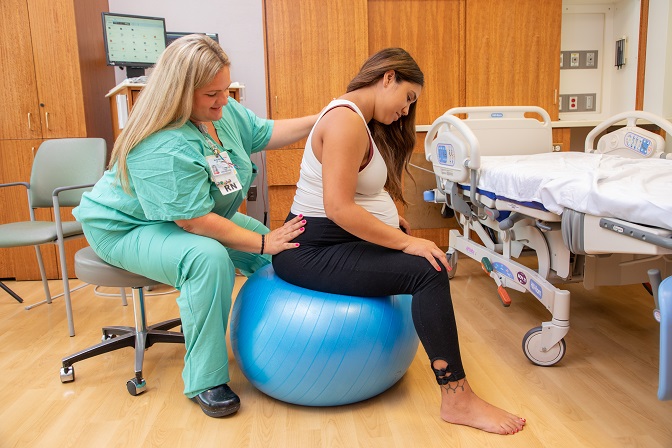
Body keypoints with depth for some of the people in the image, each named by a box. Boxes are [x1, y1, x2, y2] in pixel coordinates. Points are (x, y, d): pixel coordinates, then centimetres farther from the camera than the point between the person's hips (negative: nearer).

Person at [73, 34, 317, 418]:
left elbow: (266, 133, 2)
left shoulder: (223, 110, -9)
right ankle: (205, 382, -23)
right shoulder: (162, 150, -35)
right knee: (208, 258, -38)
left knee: (276, 251, -2)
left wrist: (322, 121, -8)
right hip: (128, 228, -8)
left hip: (194, 217, 9)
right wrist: (262, 242, -29)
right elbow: (197, 222, -34)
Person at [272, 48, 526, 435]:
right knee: (428, 273, -21)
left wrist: (389, 219, 5)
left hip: (335, 241, 11)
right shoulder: (346, 121, -18)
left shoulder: (360, 119, 15)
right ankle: (457, 399, -13)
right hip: (313, 252, -11)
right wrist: (406, 242, -23)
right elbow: (338, 207, -27)